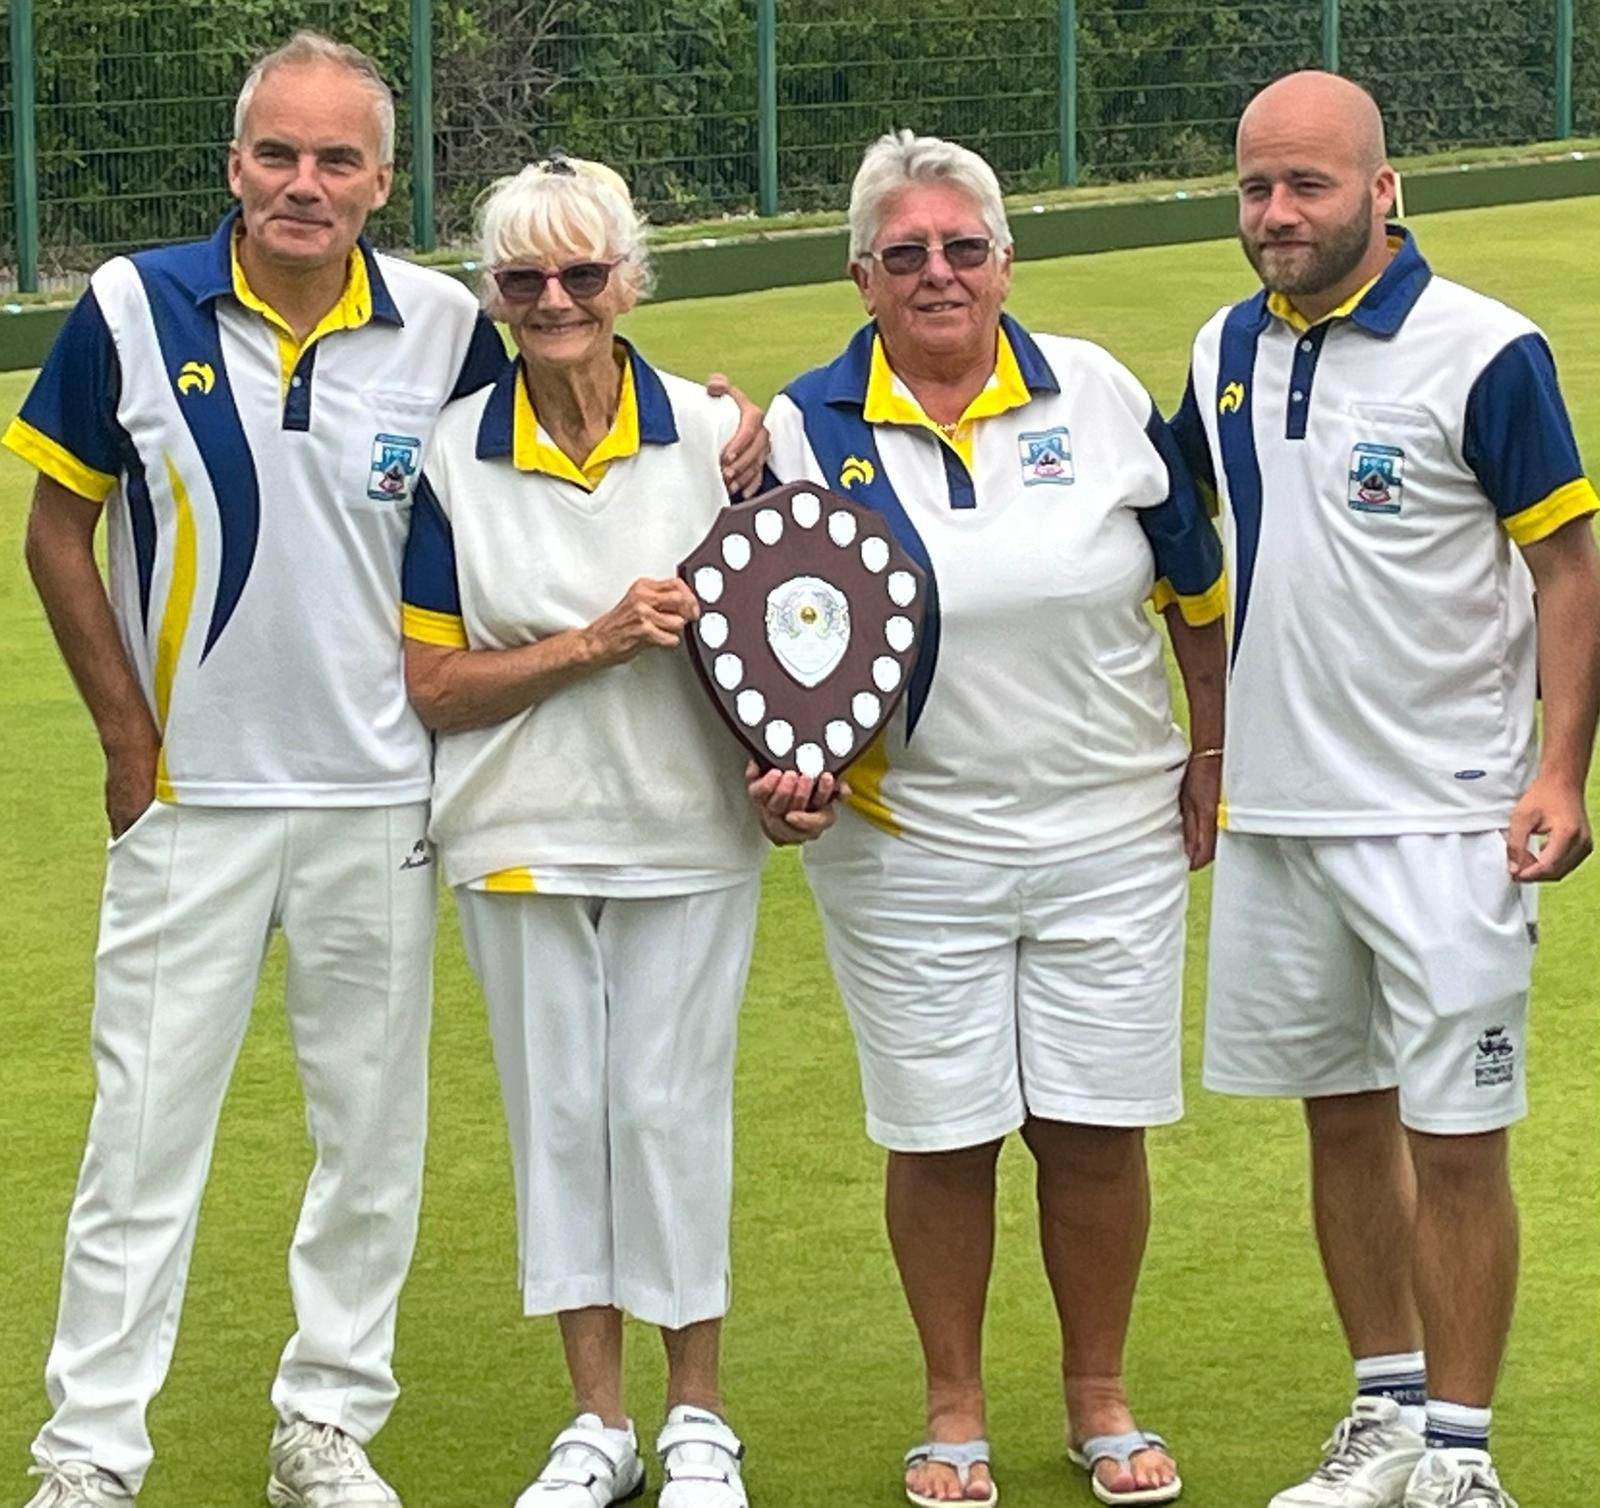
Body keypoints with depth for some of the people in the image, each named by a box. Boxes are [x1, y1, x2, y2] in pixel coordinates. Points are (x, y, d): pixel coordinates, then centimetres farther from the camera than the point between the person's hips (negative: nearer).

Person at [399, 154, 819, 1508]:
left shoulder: (712, 434, -4)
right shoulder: (453, 456, -3)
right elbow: (433, 684, -5)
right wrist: (595, 643, -17)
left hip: (687, 836, -1)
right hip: (522, 838, 1)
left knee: (671, 1106, 3)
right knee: (557, 1112, 8)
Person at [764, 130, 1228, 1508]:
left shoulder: (1097, 395, 0)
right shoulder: (808, 430, -3)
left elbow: (1195, 583, 10)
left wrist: (1214, 751, 10)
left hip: (1114, 838, 1)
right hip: (910, 854, -1)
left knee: (1096, 1128, 5)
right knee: (940, 1138, 5)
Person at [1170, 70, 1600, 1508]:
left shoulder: (1484, 353, -11)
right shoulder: (1228, 352, 6)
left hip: (1442, 822, -5)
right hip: (1275, 812, 5)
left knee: (1456, 1142, -2)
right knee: (1343, 1120, 14)